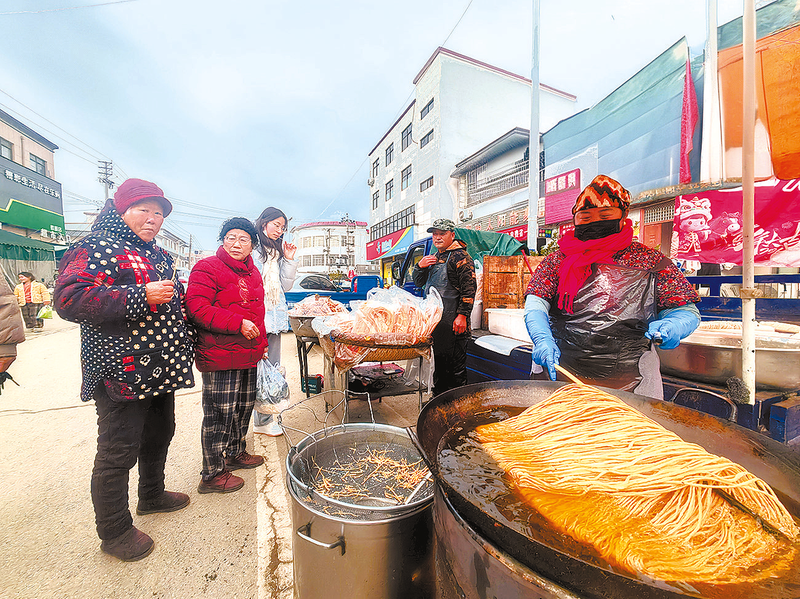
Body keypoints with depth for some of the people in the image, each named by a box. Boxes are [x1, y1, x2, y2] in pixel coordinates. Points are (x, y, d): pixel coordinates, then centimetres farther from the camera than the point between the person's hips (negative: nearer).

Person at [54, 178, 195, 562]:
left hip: (161, 369, 9)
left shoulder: (158, 255, 16)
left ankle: (152, 495, 44)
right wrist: (142, 296, -26)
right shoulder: (97, 248, -9)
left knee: (159, 435, 22)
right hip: (122, 372, -9)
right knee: (118, 453, 4)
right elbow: (68, 299, -22)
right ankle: (114, 531, 23)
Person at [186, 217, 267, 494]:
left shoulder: (252, 272, 16)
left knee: (244, 408, 19)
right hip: (220, 356, -8)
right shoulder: (207, 268, -9)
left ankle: (235, 453, 40)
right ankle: (212, 474, 19)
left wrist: (261, 340, 21)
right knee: (219, 414, 1)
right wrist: (238, 323, -23)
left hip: (248, 355, 8)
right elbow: (197, 308, -19)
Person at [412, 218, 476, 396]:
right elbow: (418, 283, 22)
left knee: (455, 363, -1)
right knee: (438, 361, 16)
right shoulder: (434, 258, 18)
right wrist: (420, 266, 2)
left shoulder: (460, 257, -7)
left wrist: (462, 315, -21)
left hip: (453, 322, -8)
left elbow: (469, 289, -14)